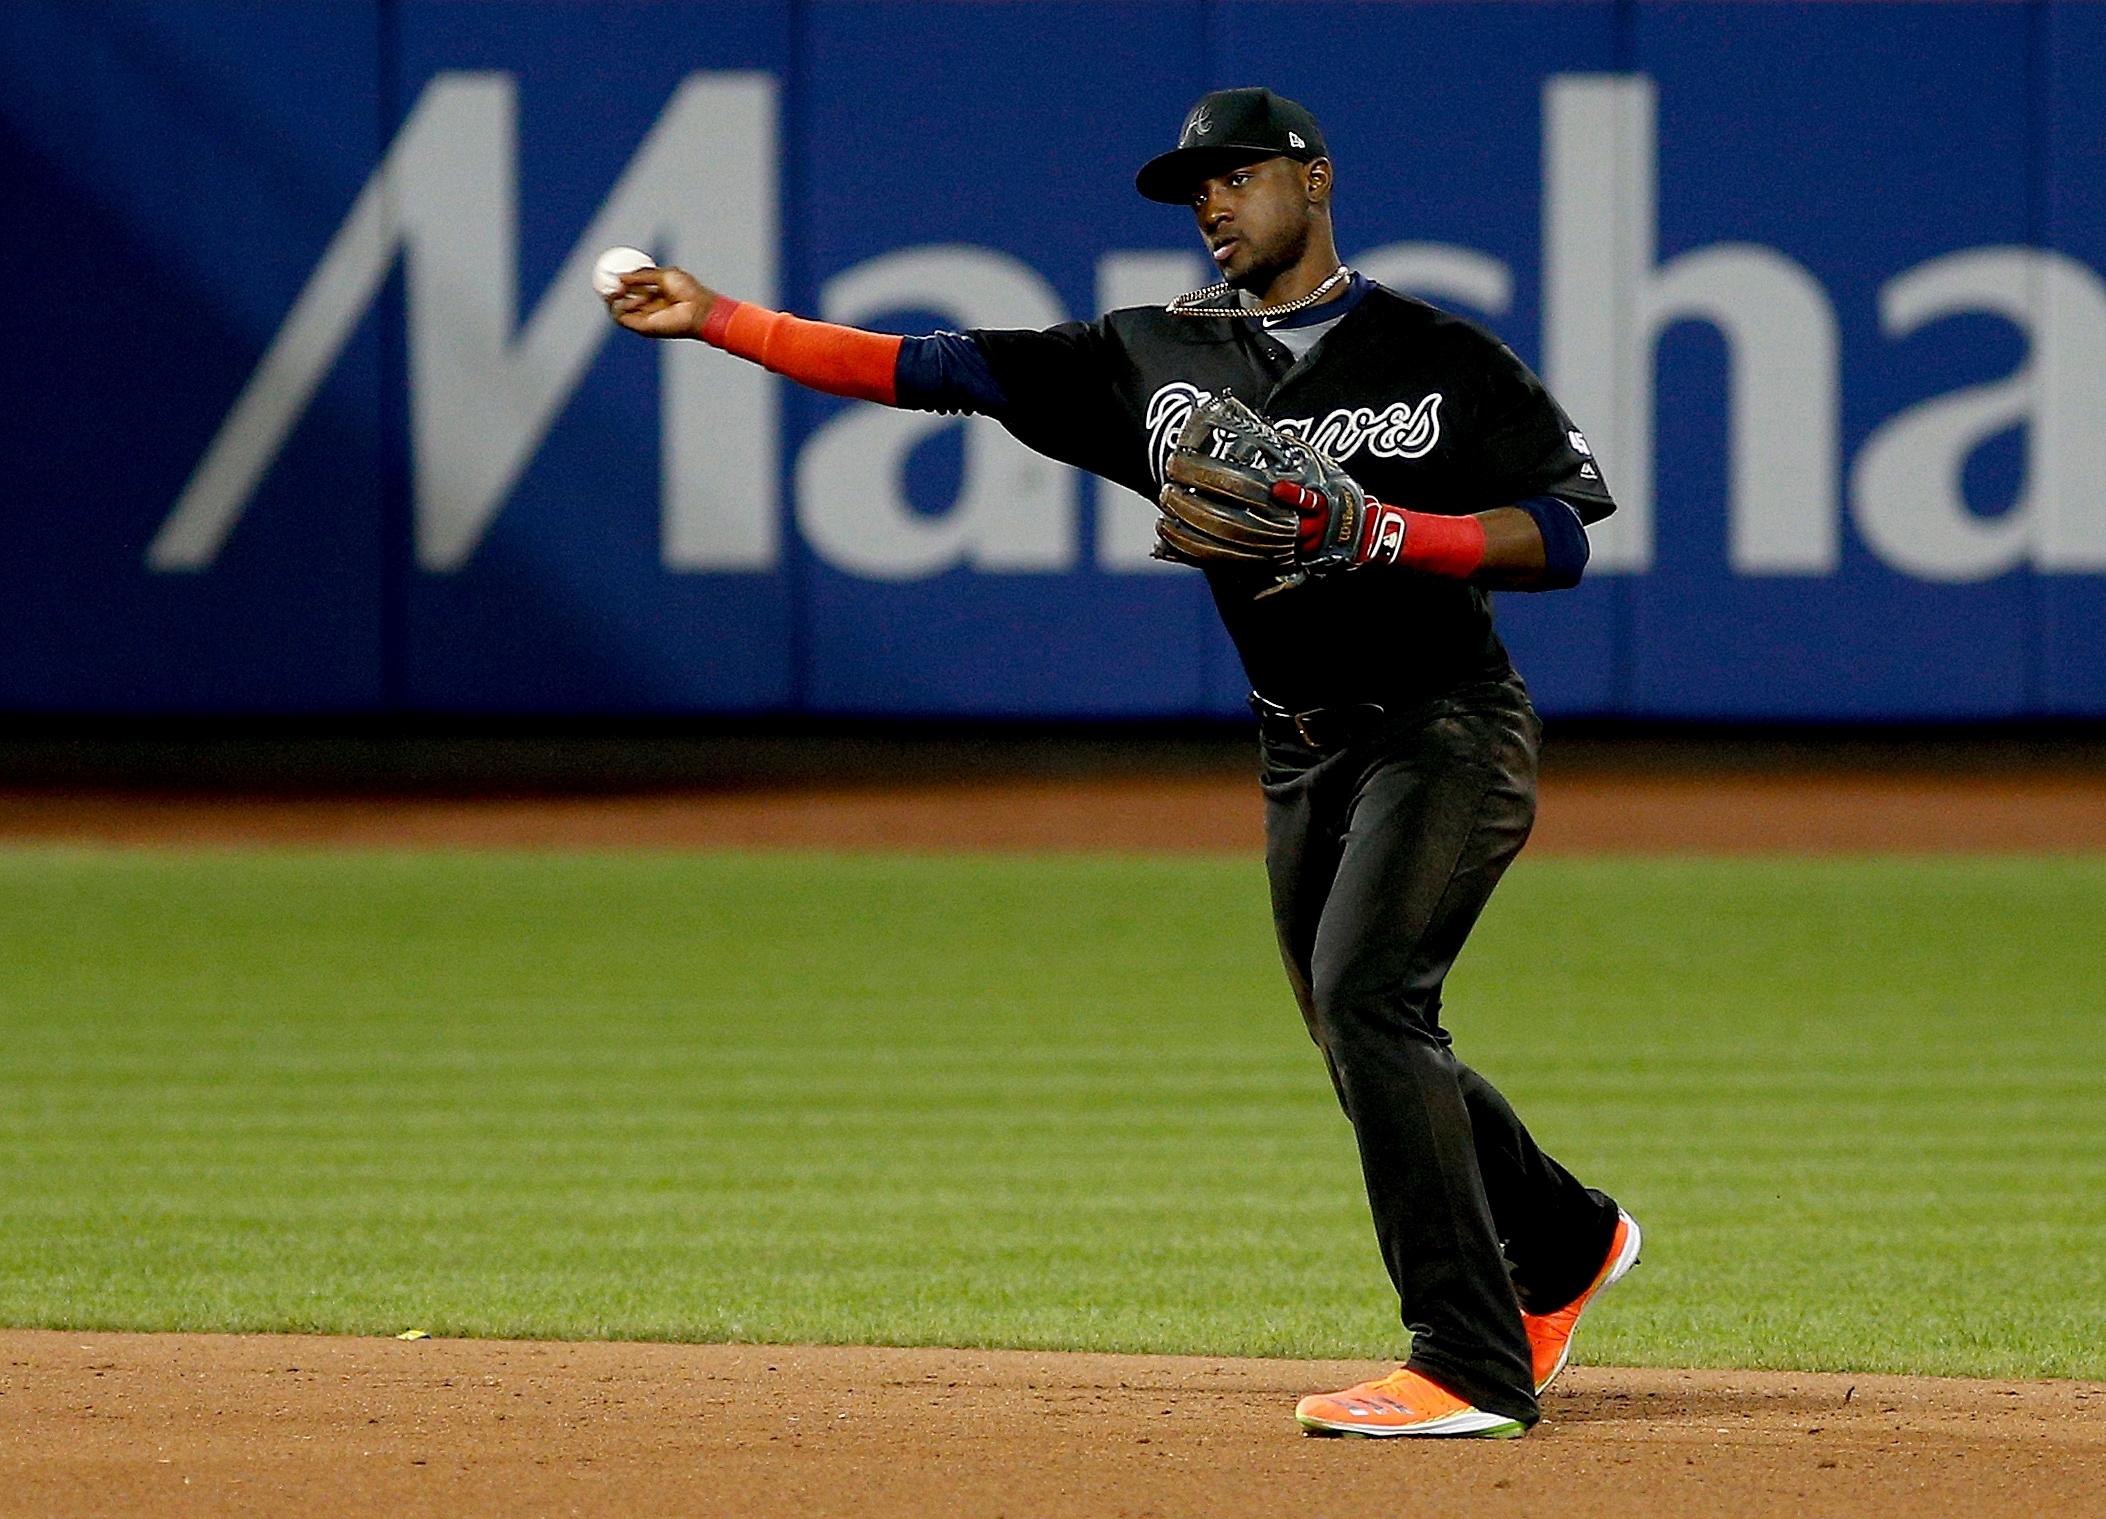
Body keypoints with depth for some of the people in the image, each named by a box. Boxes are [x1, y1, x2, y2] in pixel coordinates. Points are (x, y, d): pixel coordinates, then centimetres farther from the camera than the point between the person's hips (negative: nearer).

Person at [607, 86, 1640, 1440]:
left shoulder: (1441, 359, -6)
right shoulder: (1157, 358, 7)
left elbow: (1565, 531, -11)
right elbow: (937, 368, 3)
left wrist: (1378, 532, -23)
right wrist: (716, 318, -4)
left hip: (1448, 729, -7)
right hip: (1304, 752, 7)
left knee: (1363, 993, -23)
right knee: (1370, 1046, 13)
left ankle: (1473, 1368, -21)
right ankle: (1563, 1246, 41)